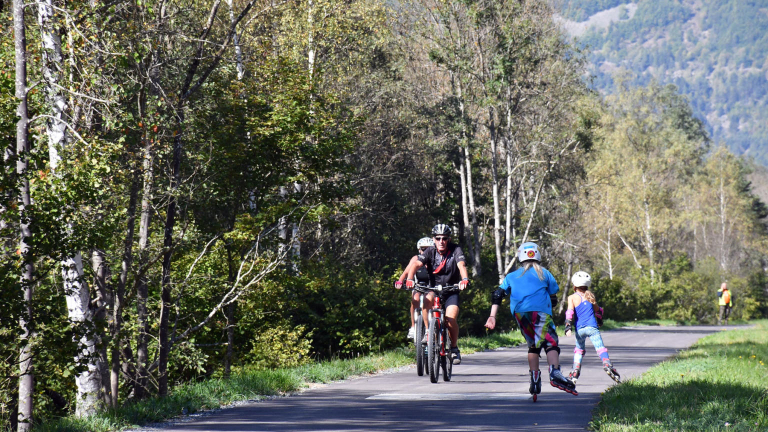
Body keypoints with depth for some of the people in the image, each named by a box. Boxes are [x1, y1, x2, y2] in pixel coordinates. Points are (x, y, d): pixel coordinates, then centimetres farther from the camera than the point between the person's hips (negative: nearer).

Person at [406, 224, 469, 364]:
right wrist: (409, 279, -41)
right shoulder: (430, 252, -7)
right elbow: (417, 264, -21)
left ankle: (454, 348, 0)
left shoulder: (455, 250, -11)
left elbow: (461, 265, -28)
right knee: (427, 299, -34)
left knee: (451, 319, -23)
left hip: (451, 291, -1)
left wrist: (465, 279, -49)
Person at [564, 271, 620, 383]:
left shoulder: (572, 297, 6)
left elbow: (570, 312, -8)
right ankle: (607, 364, -33)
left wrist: (568, 327, -13)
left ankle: (575, 373, 11)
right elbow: (597, 310, 25)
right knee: (600, 348, -8)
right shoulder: (590, 295, 13)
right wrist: (599, 321, 43)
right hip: (592, 327, 0)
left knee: (579, 350, 20)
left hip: (579, 329, 0)